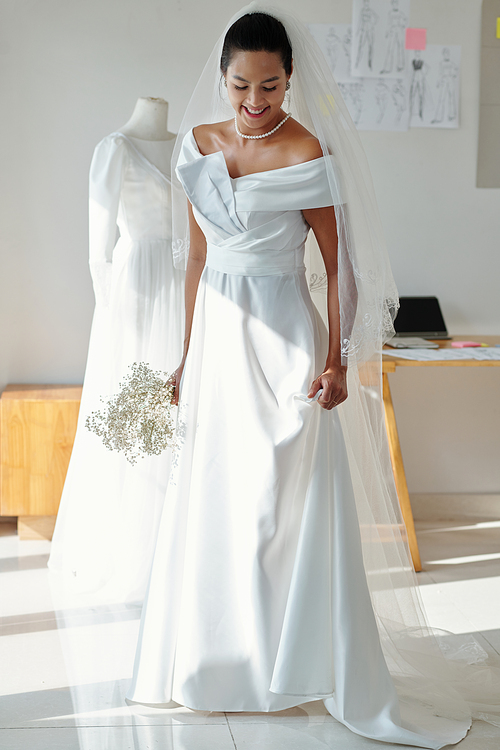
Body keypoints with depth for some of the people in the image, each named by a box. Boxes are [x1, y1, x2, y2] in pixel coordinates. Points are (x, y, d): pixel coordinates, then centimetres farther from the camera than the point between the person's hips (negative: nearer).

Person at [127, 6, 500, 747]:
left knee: (286, 504, -1)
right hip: (218, 334, 6)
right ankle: (215, 653, 30)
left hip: (283, 338, -5)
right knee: (209, 499, 12)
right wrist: (187, 354, 13)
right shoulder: (197, 144, 5)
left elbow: (336, 264, -8)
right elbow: (196, 257, 11)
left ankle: (305, 657, 15)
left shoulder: (308, 151, -10)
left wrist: (337, 360, -14)